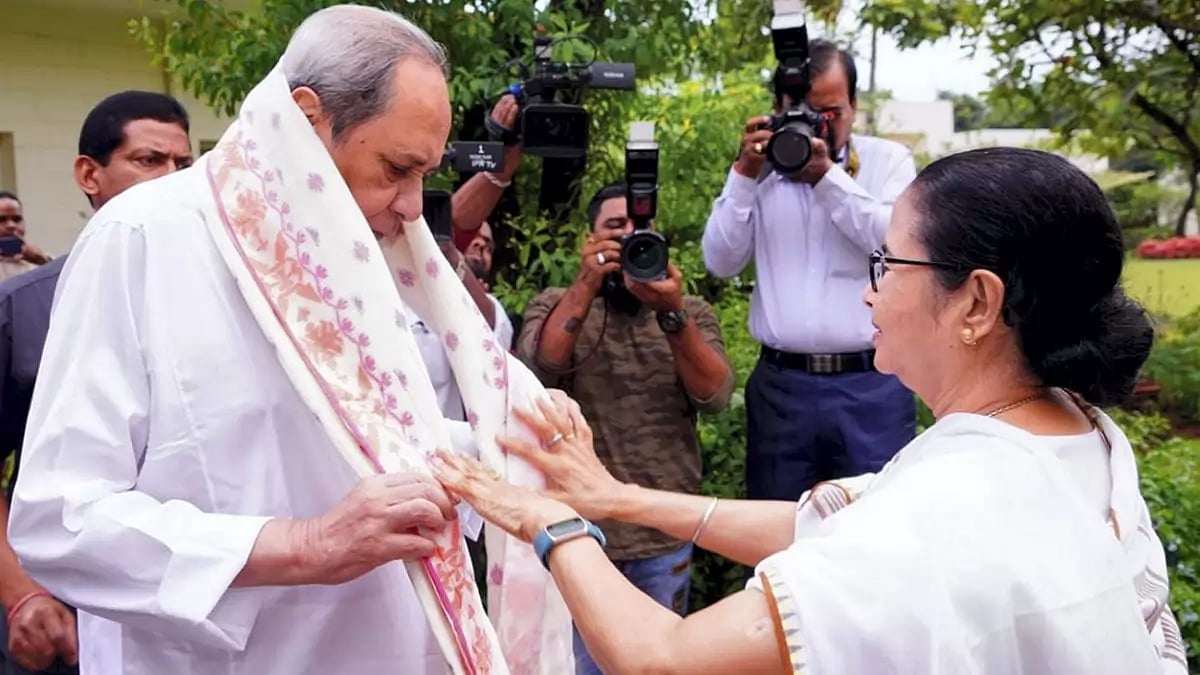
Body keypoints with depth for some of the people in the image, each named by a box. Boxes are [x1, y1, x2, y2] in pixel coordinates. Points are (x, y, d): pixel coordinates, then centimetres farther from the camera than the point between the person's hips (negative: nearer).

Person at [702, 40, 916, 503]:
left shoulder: (888, 160, 7)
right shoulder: (761, 167, 10)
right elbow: (721, 263, 1)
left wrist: (827, 175, -13)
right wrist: (744, 174, -6)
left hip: (871, 386, -1)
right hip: (780, 386, 2)